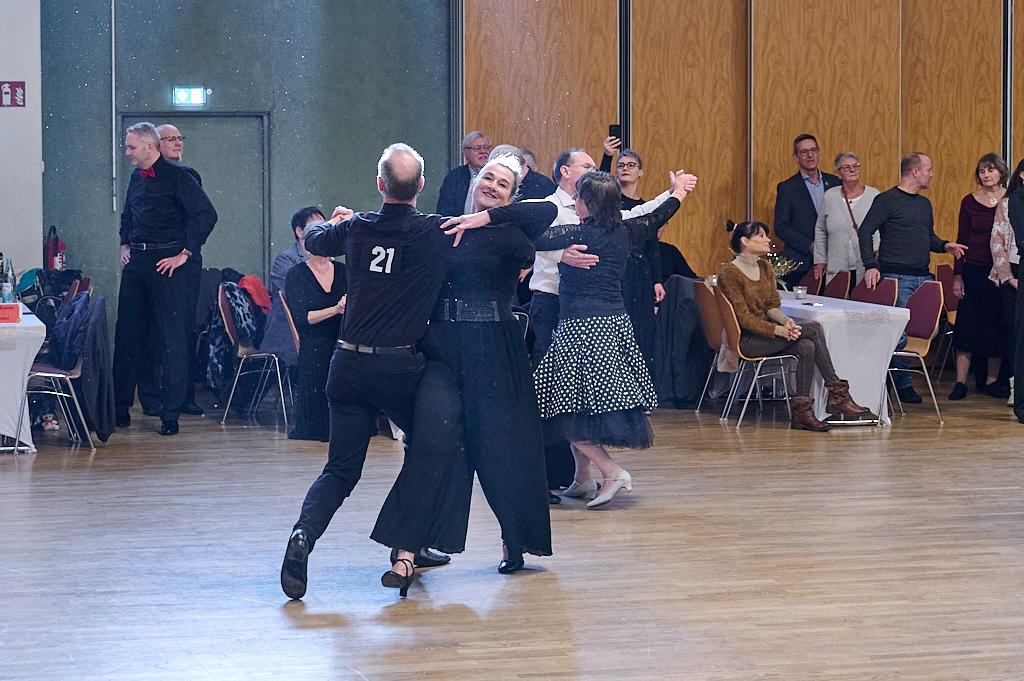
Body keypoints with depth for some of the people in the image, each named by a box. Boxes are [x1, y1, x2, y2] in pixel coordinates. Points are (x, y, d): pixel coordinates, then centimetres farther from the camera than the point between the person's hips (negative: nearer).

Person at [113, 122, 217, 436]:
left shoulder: (177, 177, -9)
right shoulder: (137, 177, 15)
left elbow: (207, 215, -15)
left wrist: (184, 254, -15)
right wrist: (125, 245, 18)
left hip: (167, 264, -7)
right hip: (136, 262, 7)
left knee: (172, 338, -4)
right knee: (127, 335, 9)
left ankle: (171, 413, -1)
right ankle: (120, 408, 16)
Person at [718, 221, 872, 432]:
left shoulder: (765, 267, 13)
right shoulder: (729, 273, -12)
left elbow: (772, 305, 10)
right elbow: (743, 317, -16)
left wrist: (786, 321, -14)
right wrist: (778, 330, -25)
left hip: (766, 333, 8)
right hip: (746, 339, -8)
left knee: (806, 347, -23)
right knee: (813, 329, -21)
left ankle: (800, 411, -22)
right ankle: (837, 394, -16)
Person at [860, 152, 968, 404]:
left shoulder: (924, 203, 18)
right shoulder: (887, 200, -6)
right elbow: (865, 231, -10)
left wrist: (944, 246, 6)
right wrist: (871, 265, -19)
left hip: (922, 277, 8)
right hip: (896, 277, -8)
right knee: (899, 332, -9)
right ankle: (903, 384, 0)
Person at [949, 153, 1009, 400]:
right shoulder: (970, 201, 2)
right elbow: (962, 240, 4)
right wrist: (957, 275, -1)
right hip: (974, 271, 0)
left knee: (999, 328, 5)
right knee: (967, 326, -2)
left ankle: (992, 380, 15)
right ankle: (960, 382, 3)